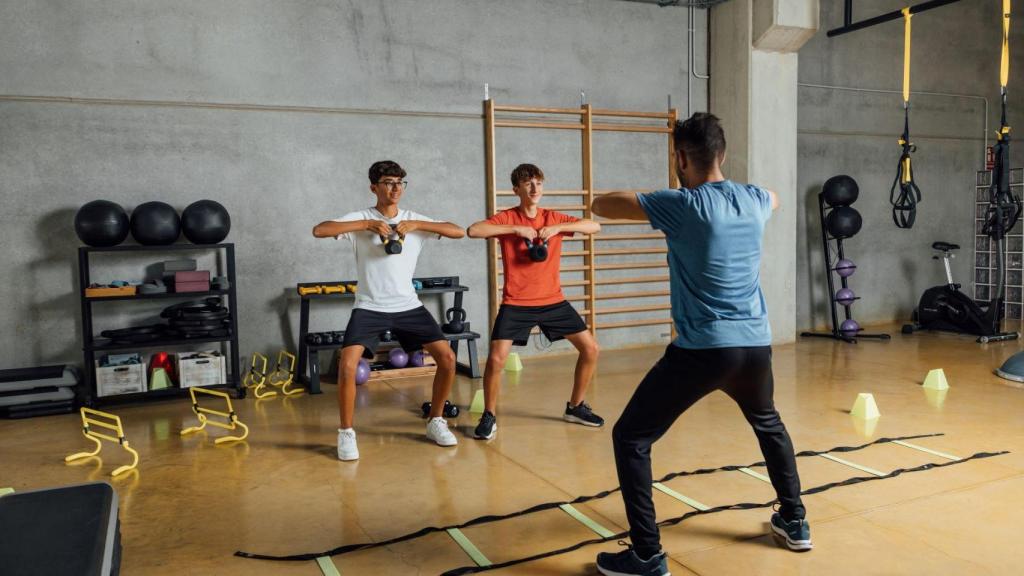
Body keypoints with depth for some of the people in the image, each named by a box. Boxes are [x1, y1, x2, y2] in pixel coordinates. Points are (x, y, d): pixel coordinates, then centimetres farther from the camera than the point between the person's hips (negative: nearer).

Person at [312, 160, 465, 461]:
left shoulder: (414, 220, 3)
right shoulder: (361, 218, -5)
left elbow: (459, 232, -4)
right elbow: (319, 230, -19)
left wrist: (416, 225, -16)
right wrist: (367, 225, -23)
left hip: (408, 306, 3)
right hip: (369, 308, -3)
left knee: (447, 357, -5)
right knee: (347, 365, -19)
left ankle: (435, 421, 16)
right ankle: (346, 433, 3)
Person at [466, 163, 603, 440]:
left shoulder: (554, 218, 3)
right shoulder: (506, 219, -5)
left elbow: (595, 226, -5)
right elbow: (473, 231, -21)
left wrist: (558, 228, -19)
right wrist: (516, 229, -25)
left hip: (553, 301, 4)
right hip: (516, 304, -3)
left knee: (590, 348, 3)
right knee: (496, 359, -15)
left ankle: (575, 407, 22)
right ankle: (489, 417, 7)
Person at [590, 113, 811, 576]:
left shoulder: (681, 205, -10)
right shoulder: (754, 199, 7)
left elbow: (600, 205, -2)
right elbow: (775, 198, 34)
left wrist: (642, 201, 17)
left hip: (702, 349, -6)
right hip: (755, 344, 7)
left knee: (630, 438, 4)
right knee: (768, 424, 34)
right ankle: (794, 521, 43)